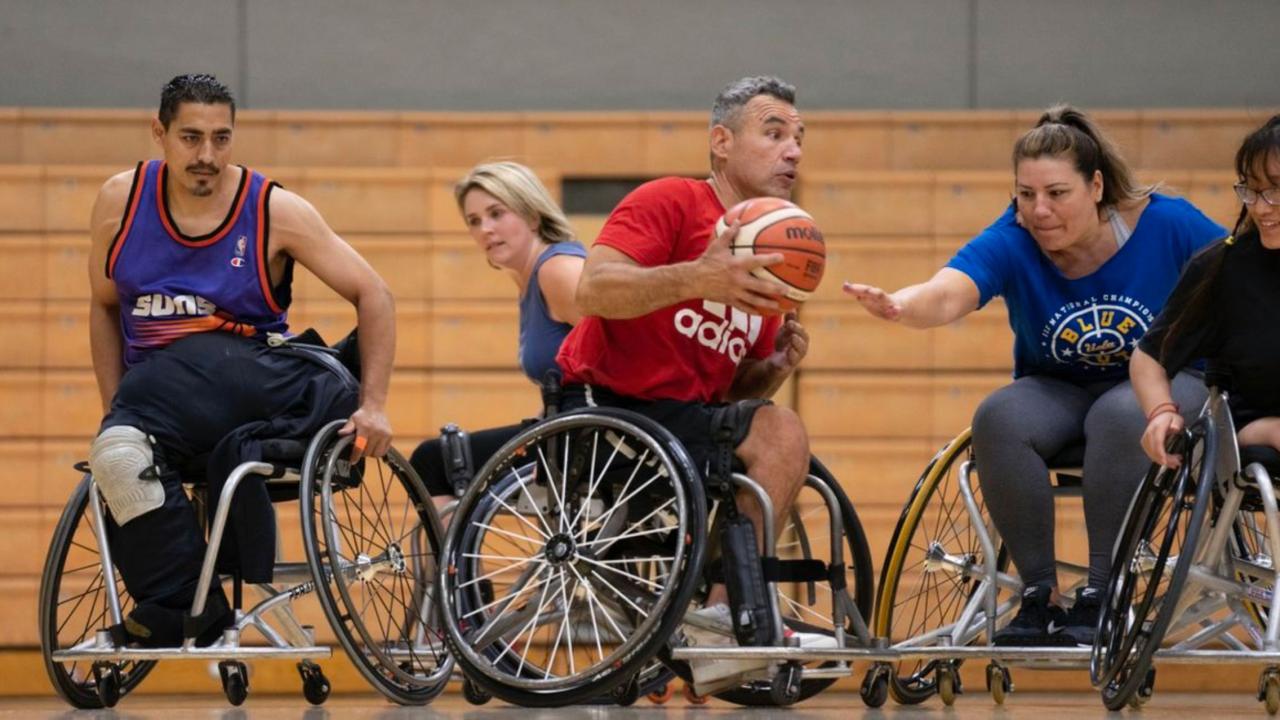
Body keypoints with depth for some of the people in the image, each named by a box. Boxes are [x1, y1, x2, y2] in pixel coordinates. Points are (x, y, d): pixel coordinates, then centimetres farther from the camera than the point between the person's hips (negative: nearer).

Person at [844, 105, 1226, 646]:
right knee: (998, 419, -29)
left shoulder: (1167, 225, -16)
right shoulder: (1011, 244, -16)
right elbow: (948, 295, -36)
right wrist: (901, 307, -58)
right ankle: (1039, 596, -20)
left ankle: (1100, 596, -27)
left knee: (1123, 415, -36)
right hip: (1058, 392, 2)